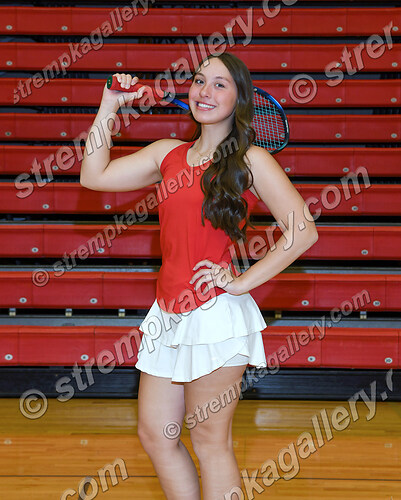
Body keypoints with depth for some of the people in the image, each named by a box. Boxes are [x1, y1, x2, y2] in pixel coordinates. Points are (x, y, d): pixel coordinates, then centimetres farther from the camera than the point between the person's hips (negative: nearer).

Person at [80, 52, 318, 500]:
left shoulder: (251, 161, -3)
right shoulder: (168, 153, 12)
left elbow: (303, 230, -8)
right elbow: (94, 176, 9)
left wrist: (244, 282, -10)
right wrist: (109, 106, 7)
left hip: (216, 313, -6)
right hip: (169, 312, 6)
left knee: (209, 441, 2)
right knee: (154, 435, 12)